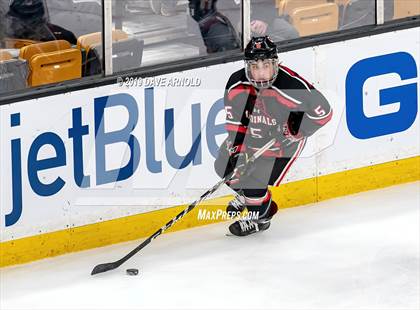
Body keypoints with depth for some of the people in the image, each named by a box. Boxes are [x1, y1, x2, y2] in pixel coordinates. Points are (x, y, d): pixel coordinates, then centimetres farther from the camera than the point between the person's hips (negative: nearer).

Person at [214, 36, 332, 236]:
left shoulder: (292, 86, -37)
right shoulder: (237, 84, -22)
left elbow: (323, 112, -26)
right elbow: (235, 119, -9)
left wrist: (297, 132, -22)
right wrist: (236, 147, -17)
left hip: (283, 139, -6)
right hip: (252, 133, 6)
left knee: (255, 177, -17)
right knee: (225, 166, 11)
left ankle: (261, 217, 14)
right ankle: (247, 194, 44)